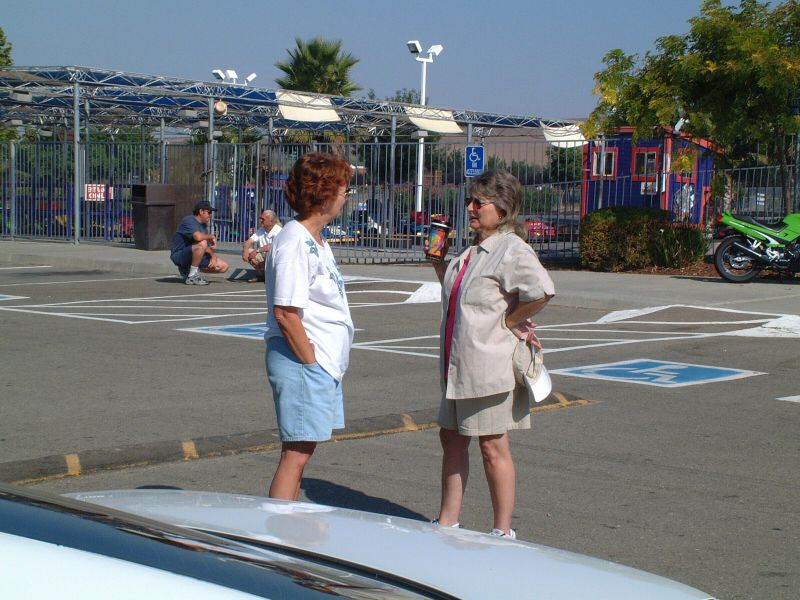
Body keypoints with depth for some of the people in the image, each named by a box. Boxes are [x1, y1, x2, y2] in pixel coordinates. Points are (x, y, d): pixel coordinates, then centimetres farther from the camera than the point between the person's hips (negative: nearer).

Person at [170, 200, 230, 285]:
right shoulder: (189, 220, -15)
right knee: (202, 243, -36)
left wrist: (214, 256, -10)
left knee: (224, 266, 3)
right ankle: (192, 277, -23)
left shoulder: (203, 225, 13)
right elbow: (198, 237, -35)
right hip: (179, 255, -9)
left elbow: (209, 246, 9)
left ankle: (186, 270, 11)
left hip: (194, 256, 9)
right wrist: (212, 236, -18)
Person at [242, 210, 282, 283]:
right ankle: (260, 275, 4)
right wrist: (245, 251, -25)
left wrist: (257, 250, -33)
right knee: (248, 251, -11)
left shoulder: (278, 231, -18)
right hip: (264, 259, 7)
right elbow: (249, 241, -3)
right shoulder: (261, 230, 4)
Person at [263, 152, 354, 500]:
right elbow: (285, 313, -20)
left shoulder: (317, 242, 15)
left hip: (322, 362, 10)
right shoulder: (295, 243, -16)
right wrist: (311, 361, -16)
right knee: (296, 454, -8)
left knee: (301, 451, 14)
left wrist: (326, 366, 15)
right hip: (300, 361, -10)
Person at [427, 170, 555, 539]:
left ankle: (503, 533, 11)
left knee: (492, 447, -1)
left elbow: (542, 290, -30)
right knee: (452, 439, 14)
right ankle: (447, 523, 26)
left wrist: (509, 321, -17)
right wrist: (438, 263, 13)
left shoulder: (512, 249, -15)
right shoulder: (473, 251, 15)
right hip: (458, 366, 10)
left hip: (490, 366, -10)